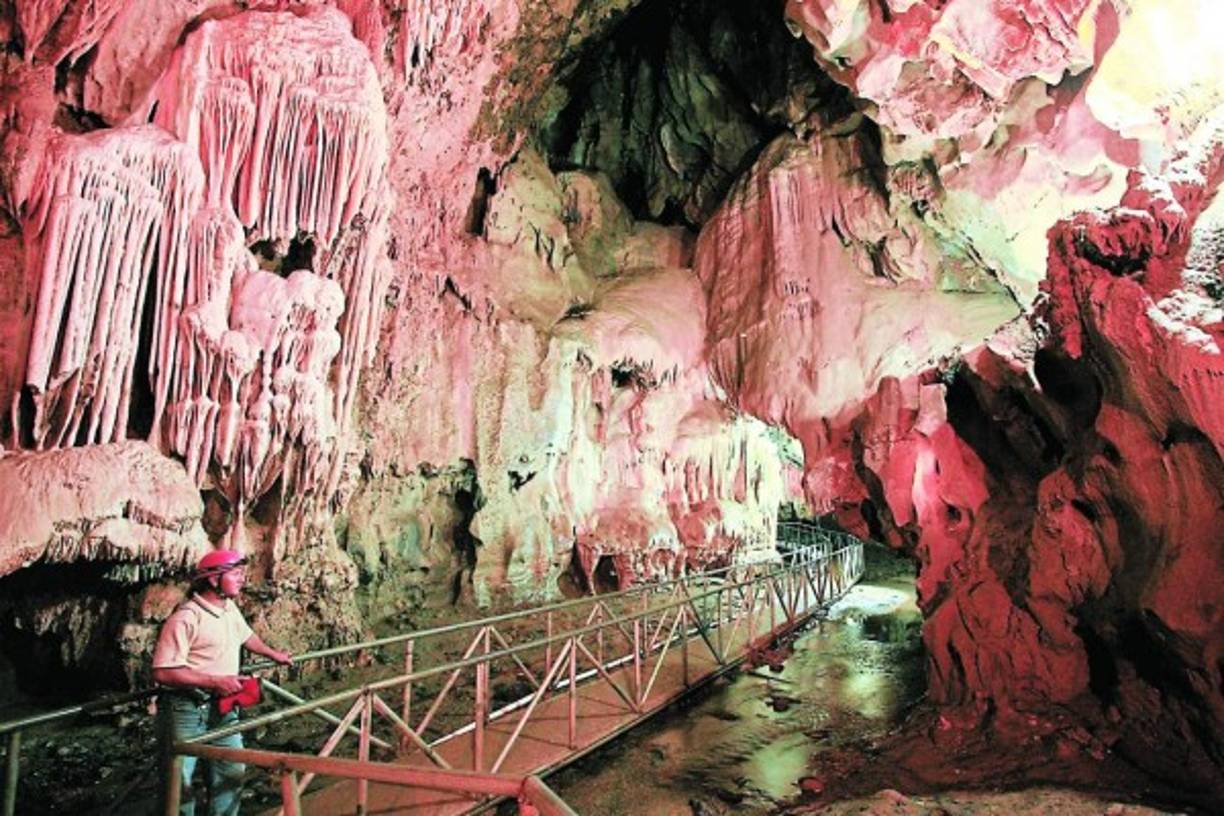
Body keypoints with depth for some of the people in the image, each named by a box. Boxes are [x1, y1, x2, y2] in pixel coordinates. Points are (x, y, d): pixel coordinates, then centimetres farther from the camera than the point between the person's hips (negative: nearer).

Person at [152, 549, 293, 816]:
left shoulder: (230, 608, 5)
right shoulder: (185, 618, -21)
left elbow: (246, 636, 25)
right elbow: (163, 673, -24)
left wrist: (274, 654, 36)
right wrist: (215, 681, -24)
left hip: (223, 706, 8)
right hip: (186, 708, -7)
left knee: (232, 771, 12)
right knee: (179, 779, 0)